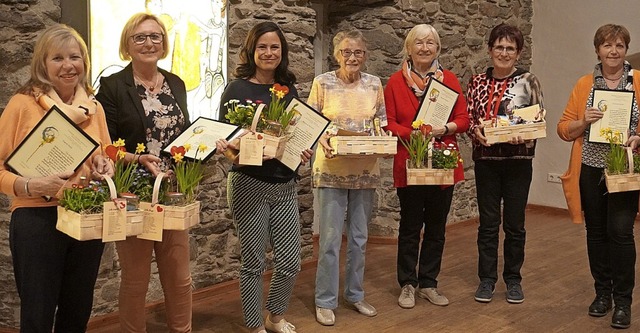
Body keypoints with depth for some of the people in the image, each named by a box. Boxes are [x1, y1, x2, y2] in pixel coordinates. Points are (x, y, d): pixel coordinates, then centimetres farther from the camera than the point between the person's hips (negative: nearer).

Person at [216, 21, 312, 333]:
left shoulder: (289, 89, 9)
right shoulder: (237, 88, -5)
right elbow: (223, 135, -6)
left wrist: (304, 150, -5)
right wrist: (226, 146, -27)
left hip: (285, 185, 4)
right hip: (248, 185, -4)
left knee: (290, 262, 8)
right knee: (254, 262, 4)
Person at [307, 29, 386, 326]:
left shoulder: (374, 84, 4)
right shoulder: (322, 82, -5)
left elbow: (382, 123, 11)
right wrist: (322, 142, -21)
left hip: (365, 170, 3)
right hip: (331, 169, -3)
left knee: (359, 237, 13)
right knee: (330, 238, -1)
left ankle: (355, 294, 28)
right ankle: (325, 301, 14)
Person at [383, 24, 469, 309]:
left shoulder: (449, 79, 5)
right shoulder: (396, 82, -1)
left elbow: (463, 119, 2)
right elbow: (388, 124, -6)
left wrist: (444, 129, -18)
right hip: (409, 164, -2)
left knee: (436, 227, 11)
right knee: (410, 227, 6)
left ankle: (428, 283, 25)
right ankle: (407, 284, 20)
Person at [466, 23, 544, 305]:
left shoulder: (528, 81, -1)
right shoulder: (477, 81, 5)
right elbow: (467, 118, 6)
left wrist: (524, 136, -20)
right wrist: (476, 130, -15)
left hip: (518, 160, -1)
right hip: (486, 159, 1)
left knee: (515, 223, 7)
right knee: (488, 222, 7)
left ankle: (513, 279, 23)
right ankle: (487, 279, 20)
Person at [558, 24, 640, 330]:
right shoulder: (584, 84, 6)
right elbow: (564, 128, 5)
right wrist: (584, 121, -12)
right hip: (590, 170, 2)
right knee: (596, 232, 10)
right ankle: (603, 292, 26)